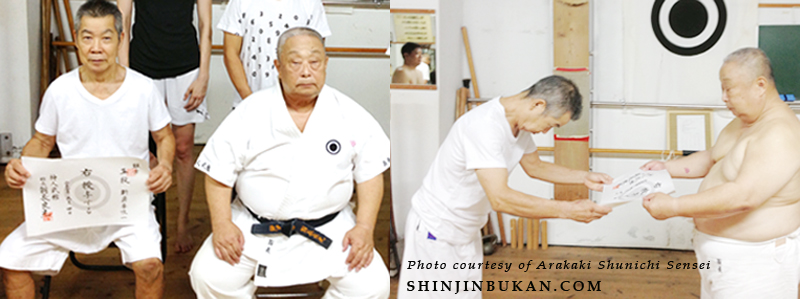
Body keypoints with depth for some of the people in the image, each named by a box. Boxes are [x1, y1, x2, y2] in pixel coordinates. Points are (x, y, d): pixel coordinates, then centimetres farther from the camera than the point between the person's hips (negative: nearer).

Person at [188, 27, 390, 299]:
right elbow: (218, 171, -2)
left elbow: (371, 173, 4)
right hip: (253, 227, 0)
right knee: (209, 277, -20)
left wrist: (365, 228, -6)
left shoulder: (350, 115, -2)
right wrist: (221, 223, -13)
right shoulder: (250, 113, -4)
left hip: (328, 230, 0)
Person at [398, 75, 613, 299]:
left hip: (467, 230, 9)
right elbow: (500, 199, -38)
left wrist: (584, 177, 4)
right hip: (436, 230, -9)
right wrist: (568, 210, -36)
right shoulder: (484, 126, -32)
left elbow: (534, 166, 17)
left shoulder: (519, 123, -1)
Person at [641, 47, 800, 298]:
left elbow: (744, 197, -35)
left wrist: (673, 207, -34)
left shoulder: (779, 135, -26)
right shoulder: (745, 121, 7)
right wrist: (666, 168, 5)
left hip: (755, 260, -10)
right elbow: (712, 158, 21)